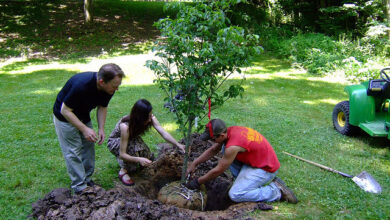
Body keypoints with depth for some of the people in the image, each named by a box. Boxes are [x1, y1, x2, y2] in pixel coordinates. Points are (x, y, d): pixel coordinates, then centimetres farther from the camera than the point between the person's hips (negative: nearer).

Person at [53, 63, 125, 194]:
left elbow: (102, 107, 0)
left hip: (84, 117, 7)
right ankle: (80, 187, 4)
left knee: (88, 148, 9)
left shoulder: (109, 88, -19)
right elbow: (65, 110, -29)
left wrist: (101, 129, -11)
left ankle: (87, 179, 22)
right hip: (65, 118, -6)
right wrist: (84, 129, -32)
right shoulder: (81, 85, -39)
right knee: (73, 151, -4)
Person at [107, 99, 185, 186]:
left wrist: (178, 145, -47)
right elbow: (122, 154, -38)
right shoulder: (125, 126, -40)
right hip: (115, 142, -5)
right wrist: (139, 159, -54)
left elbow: (164, 133, -32)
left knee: (149, 159, -16)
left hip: (132, 139, 6)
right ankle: (123, 171, -18)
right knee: (133, 146, -37)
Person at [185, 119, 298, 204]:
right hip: (255, 160, 9)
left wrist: (197, 182, -6)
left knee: (235, 195, -17)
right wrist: (194, 164, 8)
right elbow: (212, 150, 10)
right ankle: (242, 180, 9)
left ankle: (276, 191, -6)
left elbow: (218, 170, -18)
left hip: (266, 169, -9)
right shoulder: (229, 131, -5)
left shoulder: (232, 146, -31)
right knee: (225, 149, 2)